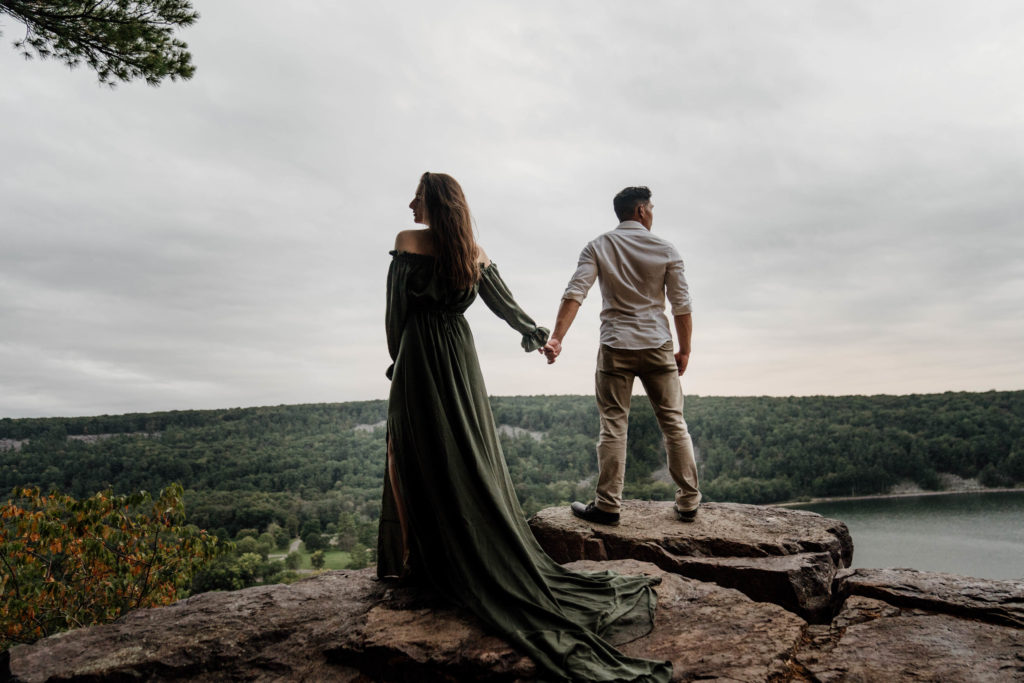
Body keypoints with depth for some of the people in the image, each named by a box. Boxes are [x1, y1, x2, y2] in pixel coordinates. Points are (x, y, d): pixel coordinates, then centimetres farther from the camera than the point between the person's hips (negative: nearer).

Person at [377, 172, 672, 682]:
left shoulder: (408, 242, -7)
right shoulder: (473, 251, 6)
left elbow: (396, 307, -4)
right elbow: (503, 303, 10)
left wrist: (397, 359, 9)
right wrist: (536, 334, 25)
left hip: (419, 355, -5)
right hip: (460, 353, 5)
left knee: (419, 459, 3)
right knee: (472, 457, 10)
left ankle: (419, 560, 9)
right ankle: (486, 560, 17)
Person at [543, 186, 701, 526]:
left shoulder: (597, 248, 3)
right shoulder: (665, 249, 2)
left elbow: (574, 293, -11)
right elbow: (682, 306, 1)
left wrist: (556, 338, -14)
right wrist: (685, 350, 11)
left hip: (616, 347, 0)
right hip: (657, 346, 0)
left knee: (613, 426, 4)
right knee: (674, 423, 9)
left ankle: (608, 505, 7)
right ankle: (688, 502, 17)